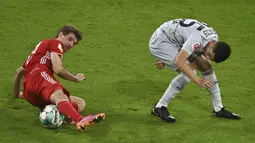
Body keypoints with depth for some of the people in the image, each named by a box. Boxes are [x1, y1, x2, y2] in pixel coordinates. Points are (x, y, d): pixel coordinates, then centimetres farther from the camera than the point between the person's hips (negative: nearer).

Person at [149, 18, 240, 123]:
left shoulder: (214, 36, -5)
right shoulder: (199, 38, -35)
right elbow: (179, 62, -38)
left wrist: (167, 60, 10)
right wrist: (198, 80, -39)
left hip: (175, 42, 9)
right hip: (159, 41, -9)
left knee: (206, 66, 4)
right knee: (189, 72, -22)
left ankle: (218, 109, 14)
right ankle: (160, 107, -12)